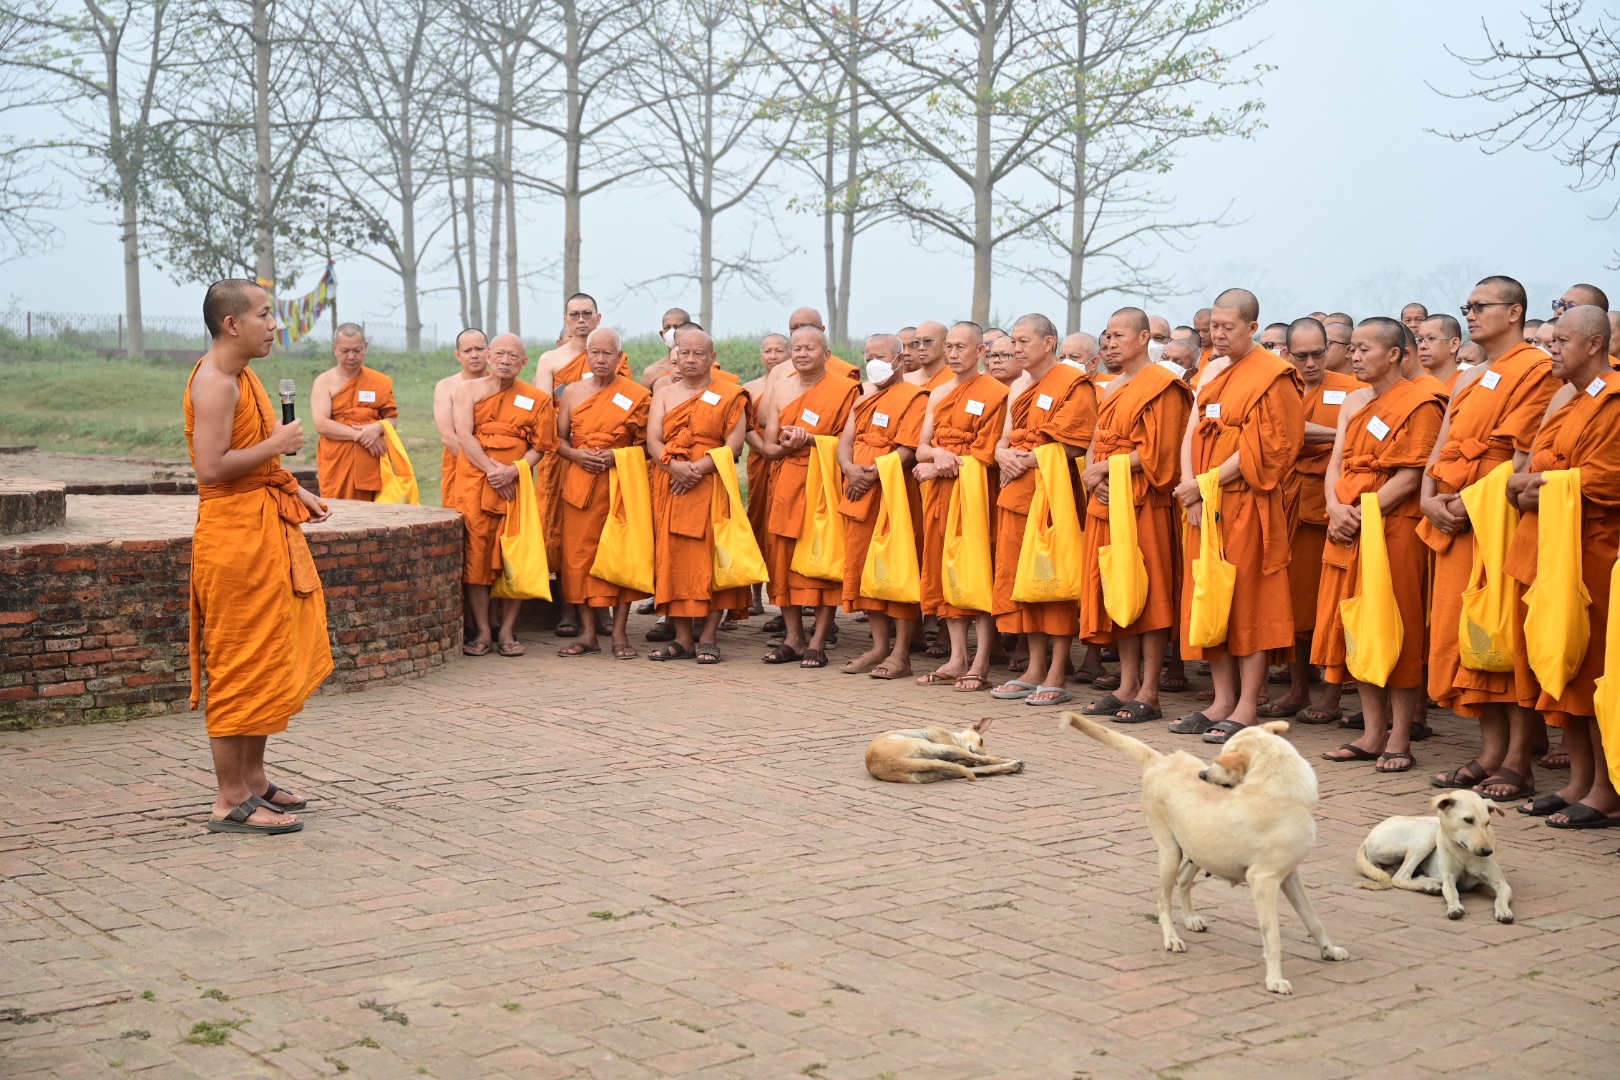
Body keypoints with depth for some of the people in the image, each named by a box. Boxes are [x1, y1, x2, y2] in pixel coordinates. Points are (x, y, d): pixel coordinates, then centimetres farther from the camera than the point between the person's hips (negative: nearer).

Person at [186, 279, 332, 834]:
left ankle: (253, 779, 26)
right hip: (235, 534, -10)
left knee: (265, 662, 16)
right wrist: (277, 445, -17)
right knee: (241, 664, -6)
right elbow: (211, 467, -25)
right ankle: (231, 801, 0)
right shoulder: (214, 382, -16)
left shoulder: (240, 376, 16)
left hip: (265, 530, 10)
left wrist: (294, 491, 14)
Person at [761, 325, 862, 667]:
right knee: (783, 561, 4)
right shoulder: (779, 390, 11)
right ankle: (793, 638, 13)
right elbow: (768, 445, 11)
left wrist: (810, 440, -17)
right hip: (785, 487, 5)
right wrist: (786, 446, -11)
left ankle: (818, 643, -1)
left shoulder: (845, 390, -3)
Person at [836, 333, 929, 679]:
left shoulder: (914, 397, -6)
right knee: (864, 570, 8)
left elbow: (908, 451, -15)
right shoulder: (865, 398, 20)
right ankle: (879, 647, 15)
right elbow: (846, 440, 12)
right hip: (860, 496, 8)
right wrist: (850, 469, -8)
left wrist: (872, 475, -18)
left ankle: (900, 654, -3)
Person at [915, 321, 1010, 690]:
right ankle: (957, 659, 12)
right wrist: (938, 454, -10)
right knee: (947, 575, 7)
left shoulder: (995, 393, -6)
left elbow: (987, 456, -11)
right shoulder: (938, 394, 16)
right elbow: (921, 449, 13)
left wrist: (939, 466, -10)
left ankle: (981, 665, -4)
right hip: (940, 495, 7)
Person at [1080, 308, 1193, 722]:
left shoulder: (1161, 386, -7)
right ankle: (1127, 686, 13)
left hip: (1144, 503, -8)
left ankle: (1150, 694, -3)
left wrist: (1103, 468, -10)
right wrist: (1093, 476, -2)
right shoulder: (1111, 390, 19)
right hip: (1107, 502, 8)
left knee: (1149, 594, -5)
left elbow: (1155, 453, -14)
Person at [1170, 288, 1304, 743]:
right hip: (1205, 506, 7)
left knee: (1248, 602, -4)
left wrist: (1204, 484, -14)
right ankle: (1222, 702, 14)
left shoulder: (1273, 376, -7)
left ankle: (1247, 708, 0)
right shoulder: (1212, 372, 15)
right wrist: (1191, 487, -5)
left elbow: (1262, 448, -14)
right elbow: (1193, 433, 11)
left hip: (1248, 505, -7)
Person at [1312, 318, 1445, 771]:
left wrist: (1363, 514, -16)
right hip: (1348, 530, 7)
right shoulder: (1353, 402, 16)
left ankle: (1400, 739, 2)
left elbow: (1409, 478, -13)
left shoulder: (1419, 405, -7)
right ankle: (1373, 733, 15)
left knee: (1397, 633, -4)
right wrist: (1336, 508, -7)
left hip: (1394, 529, -7)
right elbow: (1337, 463, 11)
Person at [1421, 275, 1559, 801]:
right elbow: (1443, 446, 17)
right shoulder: (1469, 379, 21)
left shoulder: (1536, 369, -7)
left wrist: (1472, 503, -16)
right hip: (1456, 523, 8)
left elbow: (1526, 457, -15)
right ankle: (1490, 754, 14)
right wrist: (1431, 497, -1)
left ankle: (1517, 762, -2)